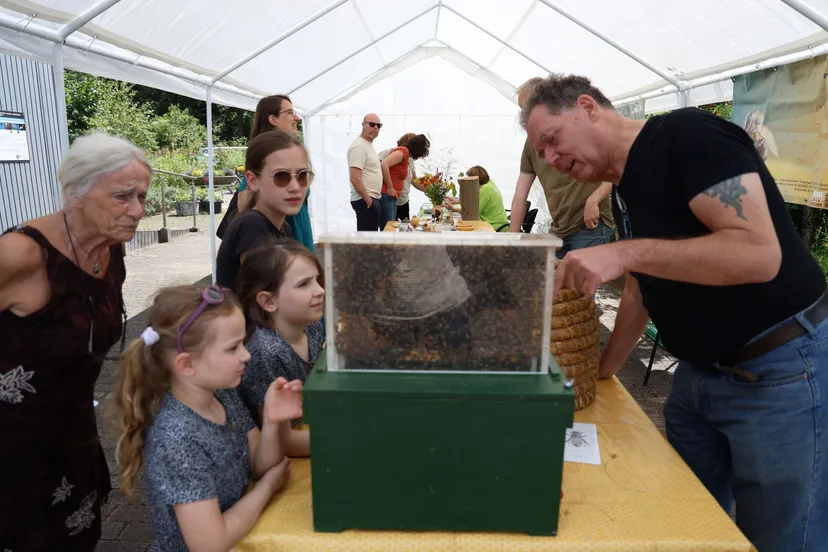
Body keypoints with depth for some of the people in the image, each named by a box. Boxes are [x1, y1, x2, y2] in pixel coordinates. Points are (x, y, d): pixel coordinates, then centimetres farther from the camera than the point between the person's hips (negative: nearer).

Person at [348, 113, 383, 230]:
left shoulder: (368, 145, 17)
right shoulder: (359, 146, -14)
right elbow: (355, 178, -22)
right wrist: (368, 200, -18)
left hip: (371, 198, 10)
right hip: (365, 201, -10)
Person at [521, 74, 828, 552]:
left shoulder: (689, 134, -17)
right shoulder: (623, 192, 9)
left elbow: (758, 254, -27)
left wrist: (625, 252, -32)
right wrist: (601, 372, 13)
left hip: (782, 369, -8)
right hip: (700, 371, 8)